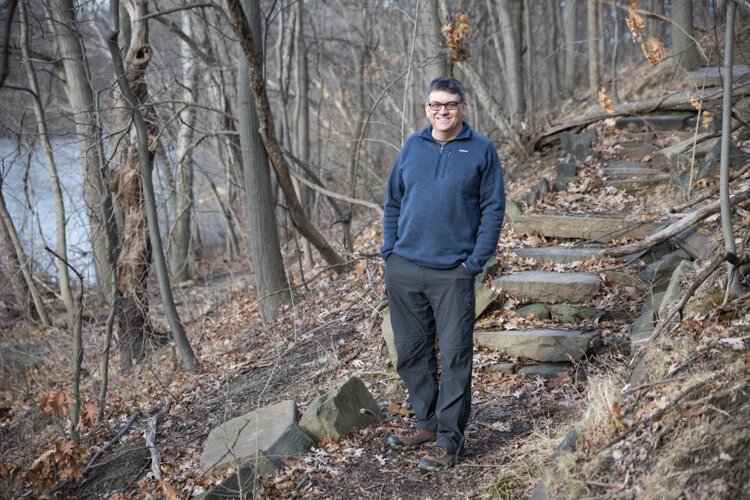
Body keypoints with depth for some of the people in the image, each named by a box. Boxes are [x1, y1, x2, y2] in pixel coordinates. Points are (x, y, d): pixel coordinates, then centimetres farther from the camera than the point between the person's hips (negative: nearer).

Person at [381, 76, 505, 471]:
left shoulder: (481, 150, 1)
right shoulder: (412, 147, 10)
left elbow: (493, 209, -1)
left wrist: (475, 261, -9)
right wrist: (389, 251, 6)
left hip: (453, 273, -4)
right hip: (403, 270, 4)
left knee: (455, 356, -2)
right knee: (411, 352, 11)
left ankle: (449, 437, 6)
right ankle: (427, 421, 27)